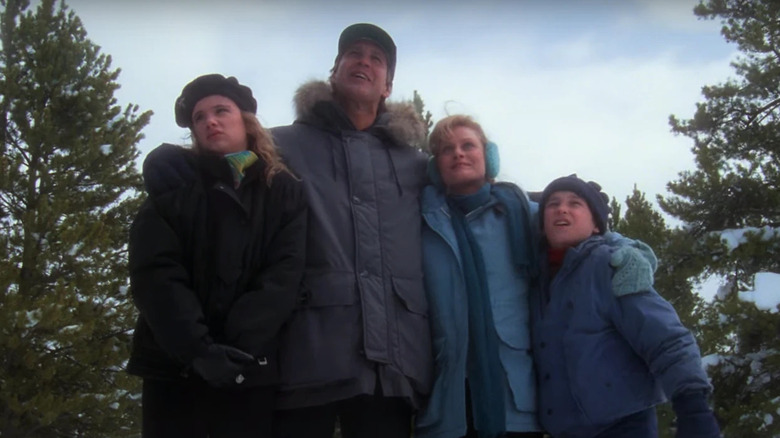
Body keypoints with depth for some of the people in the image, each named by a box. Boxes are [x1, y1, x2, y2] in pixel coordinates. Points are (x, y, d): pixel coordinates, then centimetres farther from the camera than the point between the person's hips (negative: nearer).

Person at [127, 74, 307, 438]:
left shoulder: (284, 191, 10)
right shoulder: (173, 186, 10)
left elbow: (285, 273, -4)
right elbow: (154, 272, -3)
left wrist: (239, 345, -18)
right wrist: (197, 348, -18)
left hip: (249, 368, 0)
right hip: (174, 364, 1)